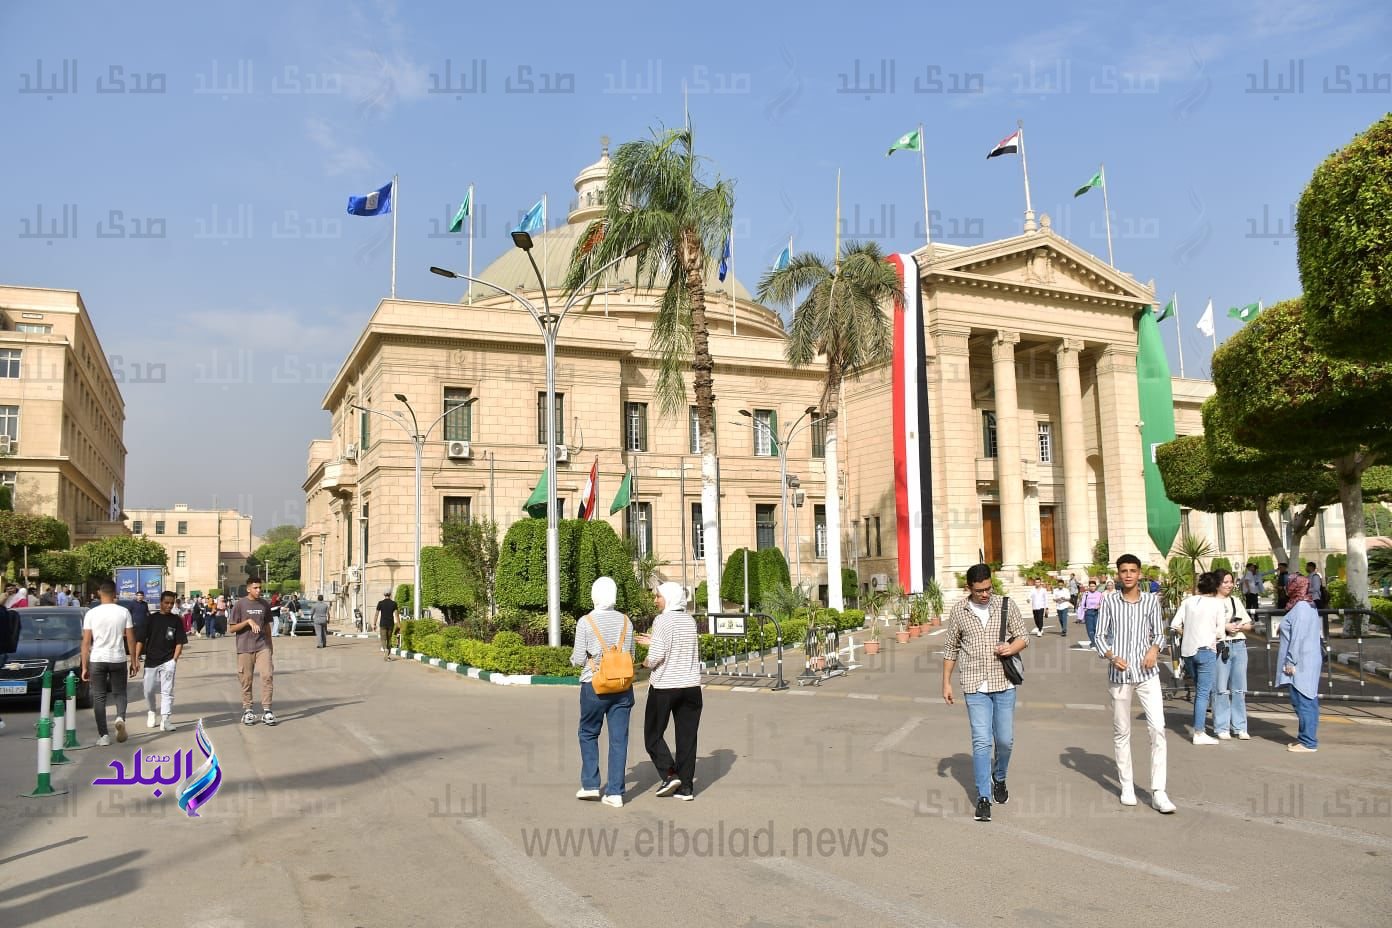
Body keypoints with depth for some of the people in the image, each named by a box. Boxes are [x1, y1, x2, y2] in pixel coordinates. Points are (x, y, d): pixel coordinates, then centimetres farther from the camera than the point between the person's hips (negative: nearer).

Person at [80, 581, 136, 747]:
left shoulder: (91, 613, -4)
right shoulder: (124, 612, -3)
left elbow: (86, 642, -5)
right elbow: (130, 639, -2)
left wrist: (84, 667, 1)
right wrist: (133, 661, 7)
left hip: (97, 660, -1)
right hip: (118, 659, 1)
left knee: (99, 697, 8)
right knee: (120, 692, 16)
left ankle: (103, 735, 5)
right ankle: (120, 717, -13)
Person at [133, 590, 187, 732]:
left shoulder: (176, 620, 3)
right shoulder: (152, 619, 3)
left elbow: (180, 642, 2)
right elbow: (141, 640, 3)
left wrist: (174, 660, -8)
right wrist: (136, 659, -5)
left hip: (167, 661, -1)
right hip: (151, 661, 1)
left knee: (167, 691, -8)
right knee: (149, 691, 9)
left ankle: (165, 719, -8)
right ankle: (152, 712, 35)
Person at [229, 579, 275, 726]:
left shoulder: (265, 604, 9)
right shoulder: (239, 605, -3)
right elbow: (231, 629, -4)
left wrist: (270, 643, 23)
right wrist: (248, 621, -17)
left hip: (262, 646, 2)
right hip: (245, 648, -2)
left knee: (267, 675, -10)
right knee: (246, 680, 3)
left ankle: (266, 710, -7)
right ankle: (247, 711, 15)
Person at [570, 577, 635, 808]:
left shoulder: (585, 622, -8)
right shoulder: (625, 621, 2)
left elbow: (578, 659, -7)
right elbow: (631, 654, 8)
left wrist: (573, 659, 15)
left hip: (594, 685, -2)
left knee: (588, 733, 16)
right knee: (619, 739, 5)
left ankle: (590, 784, 13)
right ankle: (615, 792, 6)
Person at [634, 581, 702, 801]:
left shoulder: (662, 620, -12)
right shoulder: (690, 621, 7)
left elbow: (657, 656, -19)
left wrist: (646, 663, 2)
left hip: (664, 686, -6)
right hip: (690, 686, 6)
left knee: (653, 734, 10)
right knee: (687, 736, 8)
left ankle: (669, 774, -1)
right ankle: (686, 786, 9)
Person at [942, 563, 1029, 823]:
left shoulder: (1006, 605, 1)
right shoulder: (958, 612, 0)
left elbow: (1024, 636, 6)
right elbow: (950, 649, 8)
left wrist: (1012, 647, -16)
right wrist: (946, 683, 7)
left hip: (1004, 684, 1)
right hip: (975, 686, -1)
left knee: (1005, 740, 8)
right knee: (981, 741, -6)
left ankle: (999, 778, 37)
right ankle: (983, 797, 3)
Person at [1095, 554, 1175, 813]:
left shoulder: (1151, 600, 3)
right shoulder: (1109, 601, 0)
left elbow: (1158, 632, 9)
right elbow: (1100, 635, 3)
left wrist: (1154, 648, -11)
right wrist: (1111, 656, -14)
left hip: (1147, 672, 0)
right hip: (1119, 674, 0)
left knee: (1158, 729, -8)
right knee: (1121, 732, 8)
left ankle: (1158, 792, -3)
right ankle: (1127, 786, 22)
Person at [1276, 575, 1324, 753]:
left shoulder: (1300, 608, -16)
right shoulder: (1309, 607, 16)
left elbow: (1297, 638, -20)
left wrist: (1291, 662, -17)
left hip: (1300, 664, -10)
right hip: (1309, 663, 10)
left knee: (1303, 702, -7)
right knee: (1308, 701, 15)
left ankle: (1308, 742, -4)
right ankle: (1307, 737, 22)